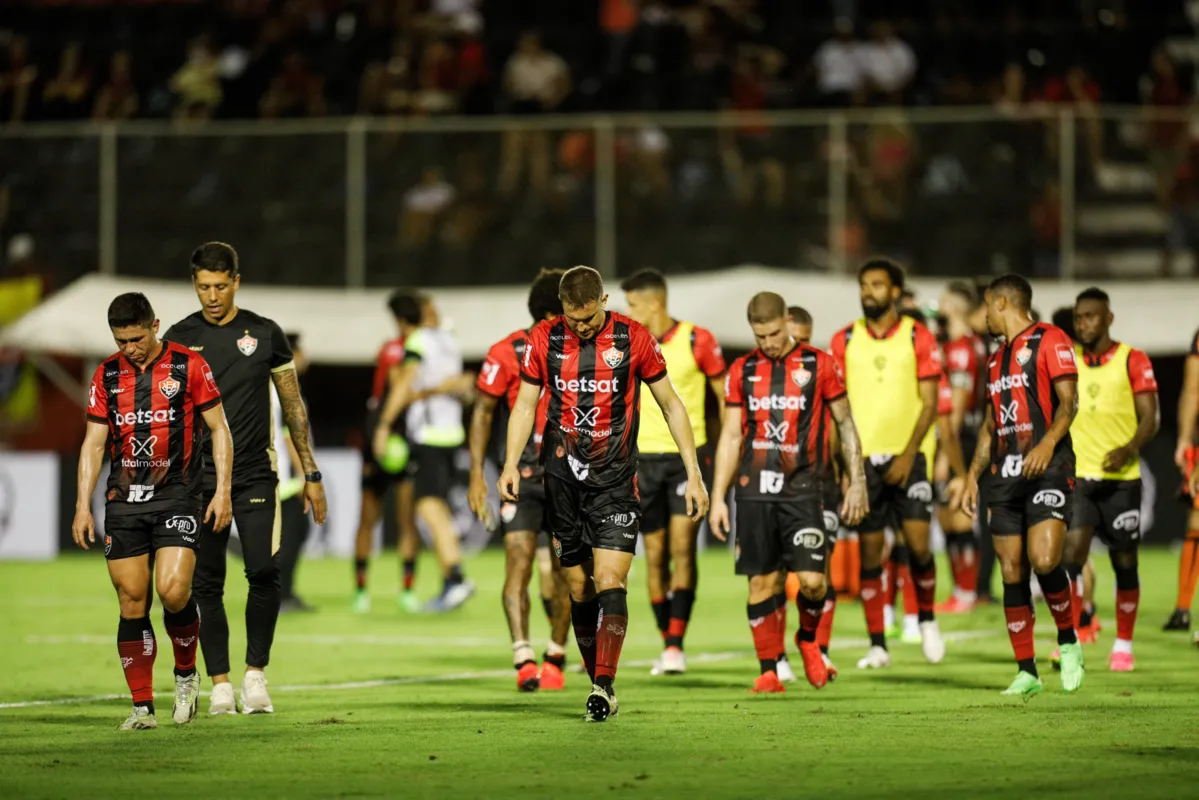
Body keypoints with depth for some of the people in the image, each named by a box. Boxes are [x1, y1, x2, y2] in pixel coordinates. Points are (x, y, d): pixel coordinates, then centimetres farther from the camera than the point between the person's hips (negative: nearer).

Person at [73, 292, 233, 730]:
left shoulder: (188, 366, -2)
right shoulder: (107, 375, 8)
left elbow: (219, 429, 3)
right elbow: (93, 443, 11)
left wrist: (222, 492, -4)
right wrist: (83, 506, 5)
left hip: (176, 496, -3)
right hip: (123, 500, 3)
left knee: (172, 591, -17)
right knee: (132, 603, -1)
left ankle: (186, 673, 10)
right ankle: (142, 706, 4)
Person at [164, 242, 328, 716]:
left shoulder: (264, 334, 5)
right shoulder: (179, 339, 4)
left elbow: (293, 406, 11)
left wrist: (311, 473, 9)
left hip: (255, 474, 0)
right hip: (199, 477, 0)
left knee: (264, 572, -13)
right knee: (207, 584, -1)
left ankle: (255, 673, 1)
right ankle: (220, 685, 6)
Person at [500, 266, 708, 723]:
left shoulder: (633, 339, -4)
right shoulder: (543, 340, 2)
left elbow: (671, 405, 4)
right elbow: (525, 404, 9)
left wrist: (693, 474, 1)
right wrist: (511, 463, -6)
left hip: (615, 479, -3)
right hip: (562, 479, 3)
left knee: (610, 582, -15)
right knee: (580, 589, 5)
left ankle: (603, 685, -20)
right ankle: (601, 685, 15)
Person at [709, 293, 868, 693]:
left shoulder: (820, 365, 2)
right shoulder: (742, 371, 9)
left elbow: (845, 424, 9)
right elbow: (730, 437, 12)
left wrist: (857, 481, 4)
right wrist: (717, 498, 8)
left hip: (803, 490, -2)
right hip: (754, 491, 2)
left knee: (812, 580, -11)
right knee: (762, 583, 0)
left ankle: (808, 639, 19)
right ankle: (768, 672, 7)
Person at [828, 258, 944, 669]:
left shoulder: (918, 338, 0)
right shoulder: (844, 341, 6)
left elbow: (929, 403, -2)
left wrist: (908, 454, -12)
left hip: (905, 456, -1)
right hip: (861, 458, 2)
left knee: (918, 543, -10)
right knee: (870, 551, 0)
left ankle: (927, 620, 16)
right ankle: (877, 645, 6)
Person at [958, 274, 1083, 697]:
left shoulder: (1050, 340, -1)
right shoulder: (997, 359, 23)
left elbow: (1068, 400, -10)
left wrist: (1048, 443, -25)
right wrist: (973, 477, 18)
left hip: (1047, 470, -7)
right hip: (1005, 474, 7)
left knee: (1043, 560, -22)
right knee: (1012, 573, 1)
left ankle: (1068, 642, 0)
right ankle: (1027, 672, 4)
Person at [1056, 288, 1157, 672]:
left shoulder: (1133, 361, 1)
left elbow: (1149, 417, -4)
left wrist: (1129, 449, -20)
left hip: (1121, 477, -1)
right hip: (1076, 475, 1)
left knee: (1124, 561, 4)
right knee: (1072, 546, -18)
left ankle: (1123, 645, 17)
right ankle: (1074, 633, -16)